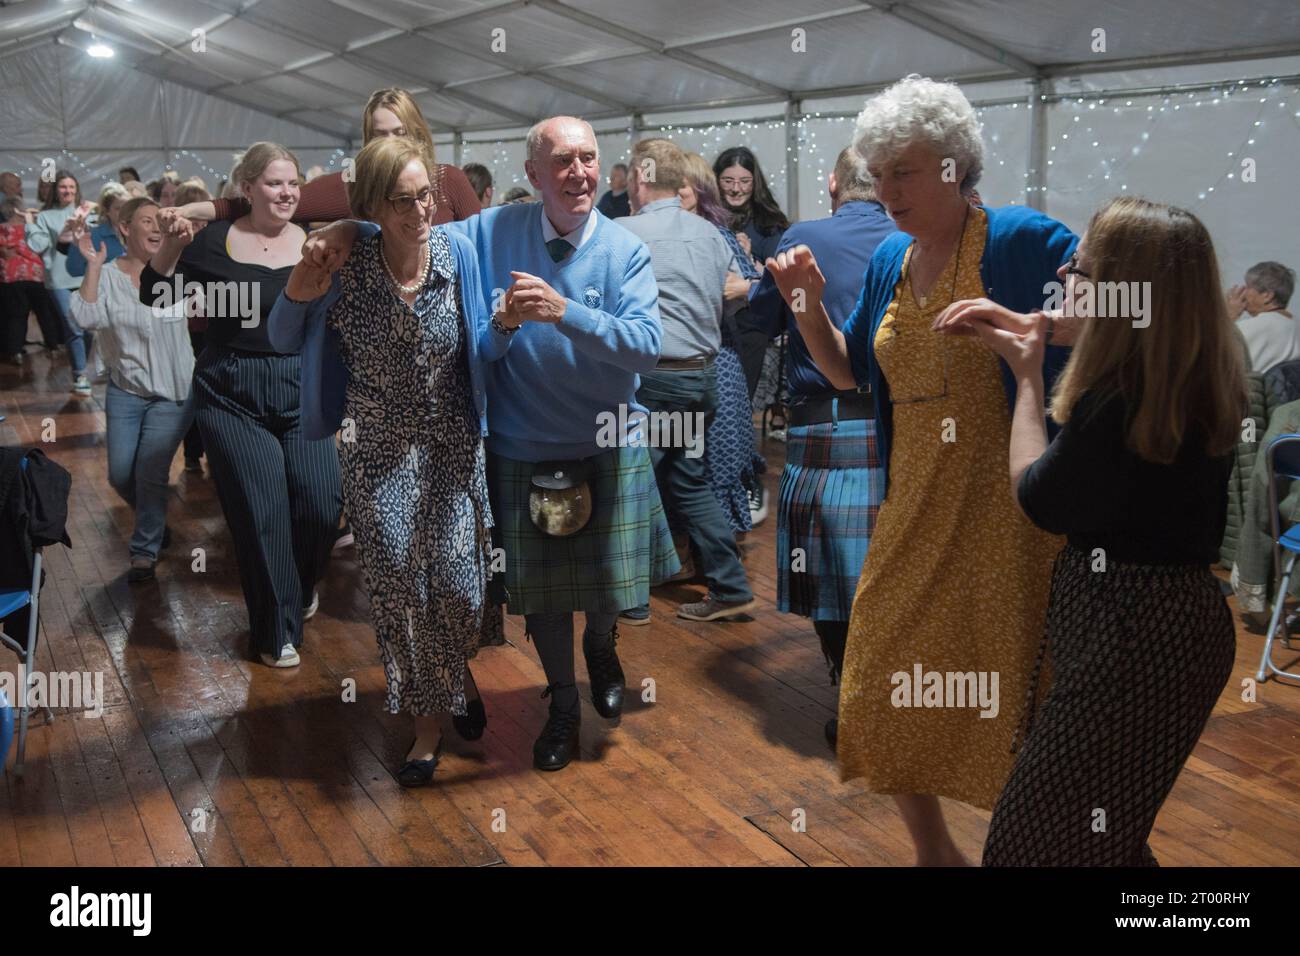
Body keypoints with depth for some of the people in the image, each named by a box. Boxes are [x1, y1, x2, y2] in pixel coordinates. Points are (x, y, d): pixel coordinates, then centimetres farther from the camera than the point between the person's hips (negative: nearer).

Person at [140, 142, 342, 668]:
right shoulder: (216, 241, -3)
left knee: (321, 501, -6)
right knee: (260, 512, -2)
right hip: (232, 396, -2)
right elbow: (154, 296, -1)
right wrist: (170, 248, -15)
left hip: (301, 390, 2)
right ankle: (276, 631, 16)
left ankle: (303, 585, 28)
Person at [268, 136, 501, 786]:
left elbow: (478, 349, 0)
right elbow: (284, 342, -2)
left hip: (453, 445, 1)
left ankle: (454, 680, 28)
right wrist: (297, 293, -21)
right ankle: (430, 720, 24)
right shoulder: (345, 264, -13)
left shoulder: (457, 251, -9)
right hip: (378, 452, 0)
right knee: (399, 585, 4)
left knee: (455, 577, -6)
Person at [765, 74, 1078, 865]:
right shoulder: (889, 260, 9)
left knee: (1005, 699, 4)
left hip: (1005, 507, -6)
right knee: (885, 695, 12)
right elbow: (848, 371, 18)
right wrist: (808, 303, 2)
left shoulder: (1020, 241, -10)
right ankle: (933, 849, 34)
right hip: (913, 511, 7)